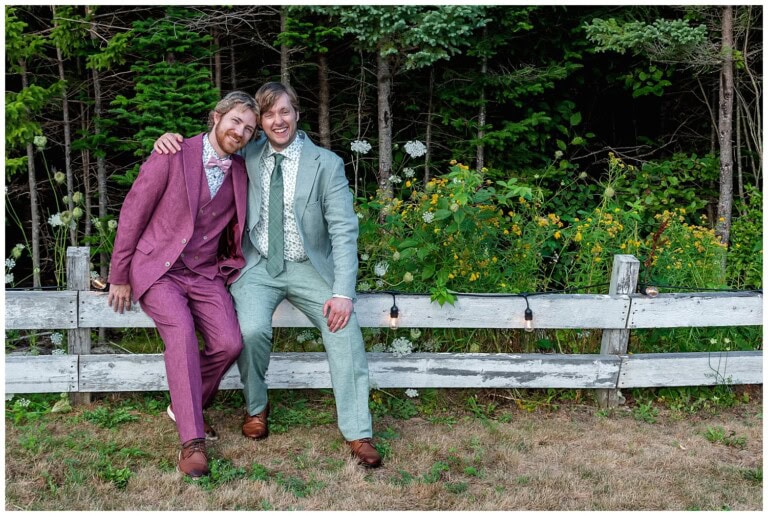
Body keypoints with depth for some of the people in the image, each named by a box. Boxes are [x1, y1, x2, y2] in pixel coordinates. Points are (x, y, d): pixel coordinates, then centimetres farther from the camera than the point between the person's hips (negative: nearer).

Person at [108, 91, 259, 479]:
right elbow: (133, 212, -6)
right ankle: (192, 439, -26)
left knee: (229, 343, -19)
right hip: (158, 269, -4)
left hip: (206, 272, 4)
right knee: (181, 329, -31)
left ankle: (186, 405, 9)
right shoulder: (173, 155, -9)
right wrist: (119, 277, -3)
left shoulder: (241, 172, 5)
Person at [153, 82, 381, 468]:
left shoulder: (326, 164, -5)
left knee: (345, 327, -22)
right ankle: (256, 407, 5)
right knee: (252, 330, -26)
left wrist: (343, 292, -23)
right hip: (258, 266, 1)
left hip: (308, 267, -1)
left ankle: (357, 433, -12)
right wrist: (170, 139, -6)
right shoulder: (248, 156, 3)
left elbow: (344, 231, -11)